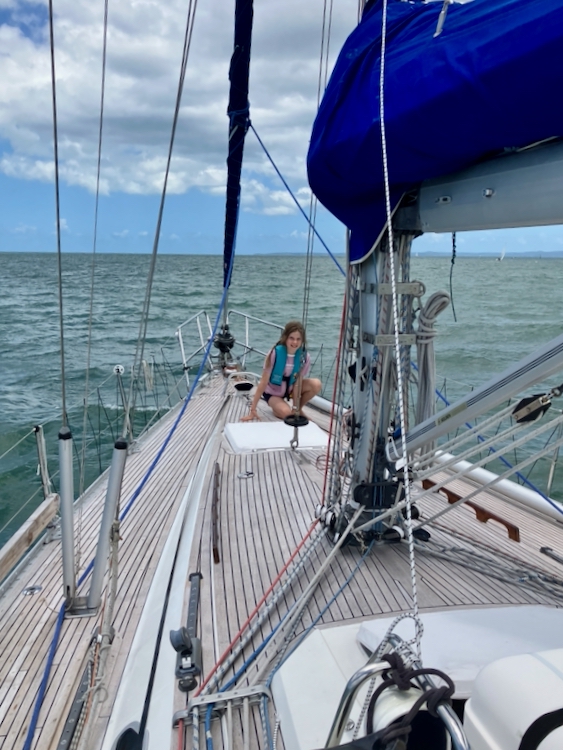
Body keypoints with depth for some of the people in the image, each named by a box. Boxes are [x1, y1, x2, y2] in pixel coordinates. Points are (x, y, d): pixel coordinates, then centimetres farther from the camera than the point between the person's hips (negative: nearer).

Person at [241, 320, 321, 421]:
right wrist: (253, 410, -26)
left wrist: (295, 408, -18)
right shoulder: (275, 353, -27)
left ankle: (298, 409, 4)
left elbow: (297, 383, -14)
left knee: (316, 384, -21)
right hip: (272, 392, -4)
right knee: (286, 413, -31)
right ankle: (277, 408, 6)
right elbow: (263, 382, -25)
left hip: (289, 388, 4)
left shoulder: (304, 357, -18)